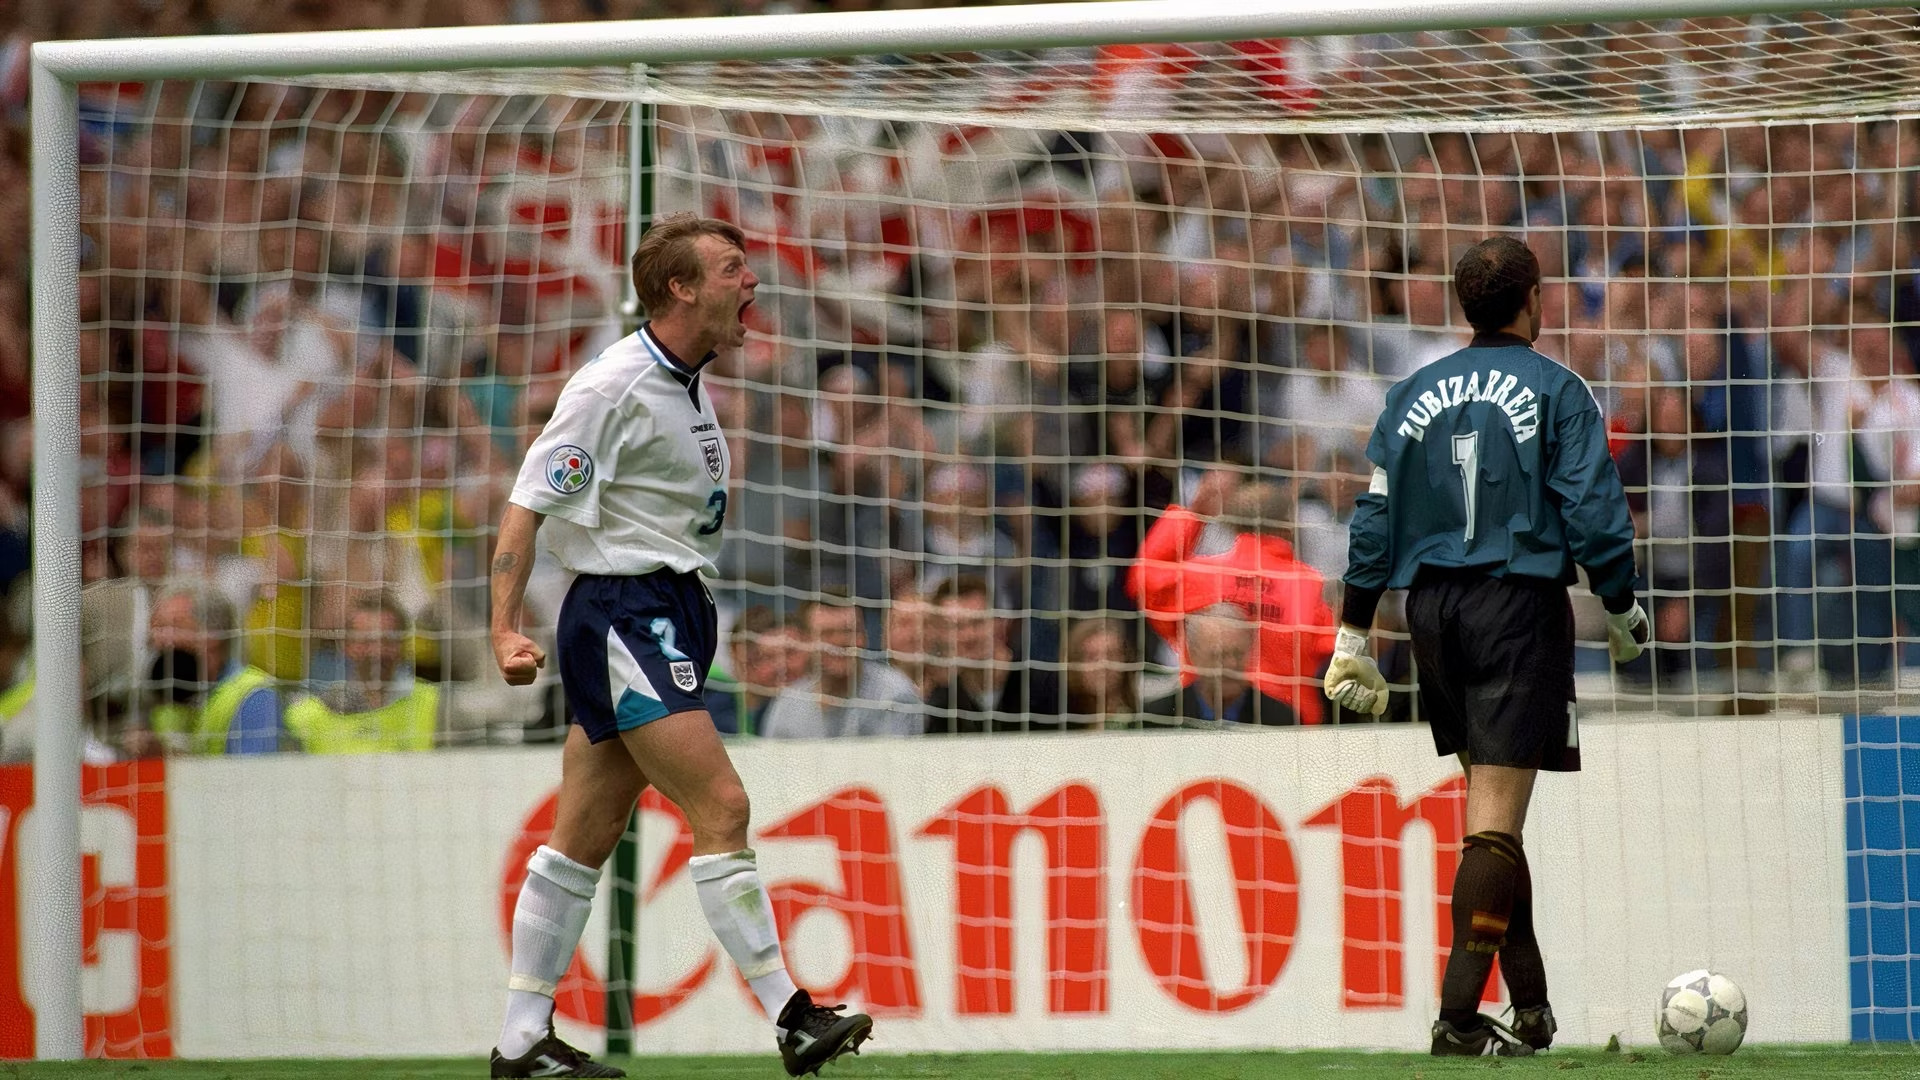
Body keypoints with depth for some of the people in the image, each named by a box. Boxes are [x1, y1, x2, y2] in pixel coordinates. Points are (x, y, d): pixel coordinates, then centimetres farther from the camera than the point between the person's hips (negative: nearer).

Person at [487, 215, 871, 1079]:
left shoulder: (685, 385, 13)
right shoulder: (613, 387, -15)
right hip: (623, 615, -9)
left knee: (586, 837, 10)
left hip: (672, 611, 9)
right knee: (721, 807, -13)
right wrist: (505, 632, -24)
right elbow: (528, 505, -16)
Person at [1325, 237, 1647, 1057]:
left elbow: (1375, 518, 8)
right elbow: (1592, 509, -7)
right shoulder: (1555, 392, -3)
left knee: (1488, 800, 16)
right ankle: (1459, 1015, -15)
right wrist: (1623, 612, 6)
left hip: (1432, 609, 5)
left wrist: (1354, 635, 11)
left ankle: (1532, 1004, 17)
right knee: (1496, 817, -8)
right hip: (1520, 604, -5)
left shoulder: (1414, 395, 10)